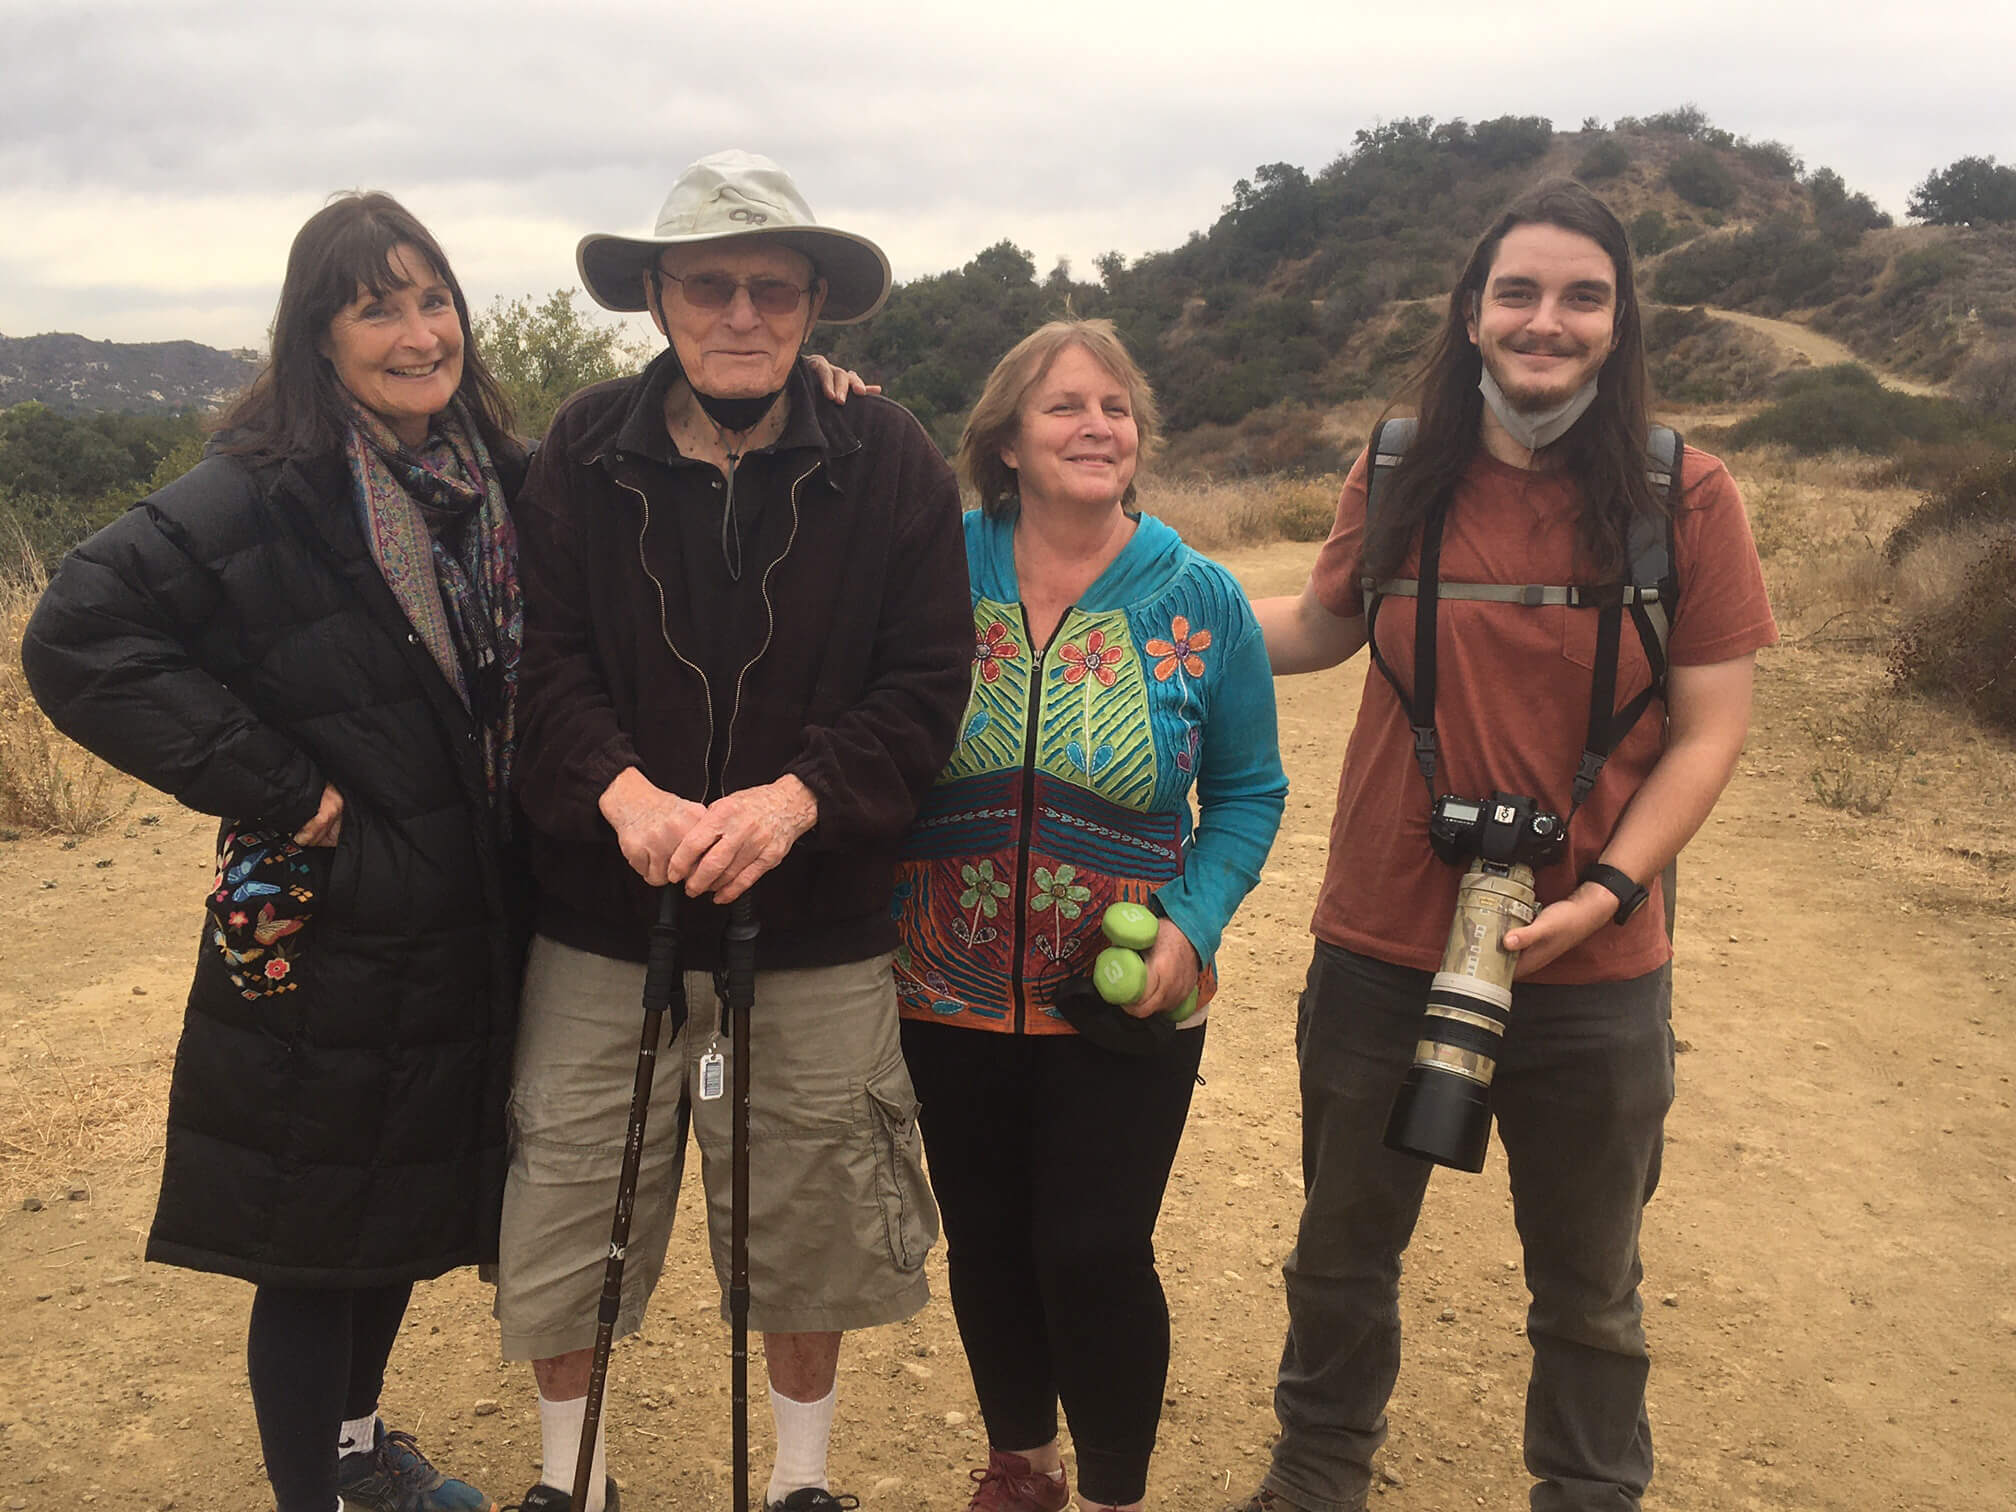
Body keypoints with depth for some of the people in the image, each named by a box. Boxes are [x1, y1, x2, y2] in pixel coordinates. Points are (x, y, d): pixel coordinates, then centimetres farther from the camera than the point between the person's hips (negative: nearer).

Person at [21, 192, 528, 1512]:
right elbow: (79, 640, -22)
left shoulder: (504, 480, 3)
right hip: (325, 943, -6)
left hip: (469, 936, 7)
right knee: (314, 1241, 8)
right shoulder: (265, 494, -16)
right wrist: (278, 788, -21)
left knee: (409, 1214, 22)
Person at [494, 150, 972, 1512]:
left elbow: (926, 685, -7)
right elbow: (539, 657, -3)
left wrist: (796, 797, -21)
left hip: (818, 937, -1)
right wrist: (620, 790, -21)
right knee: (568, 1217, 11)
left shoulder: (890, 463, -4)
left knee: (807, 1227, 14)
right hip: (601, 925, 1)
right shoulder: (586, 452, 0)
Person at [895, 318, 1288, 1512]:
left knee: (1097, 1256, 3)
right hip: (951, 997, 2)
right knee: (985, 1243, 16)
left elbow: (1249, 791, 3)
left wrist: (1192, 923, -13)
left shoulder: (1200, 600, -4)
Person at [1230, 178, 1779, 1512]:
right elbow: (1321, 628, 15)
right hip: (1383, 947, 2)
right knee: (1343, 1254, 21)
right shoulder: (1399, 479, -2)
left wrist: (1608, 889, -18)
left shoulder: (1684, 497, -8)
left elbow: (1711, 726, -7)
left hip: (1594, 970, -1)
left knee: (1589, 1290, 18)